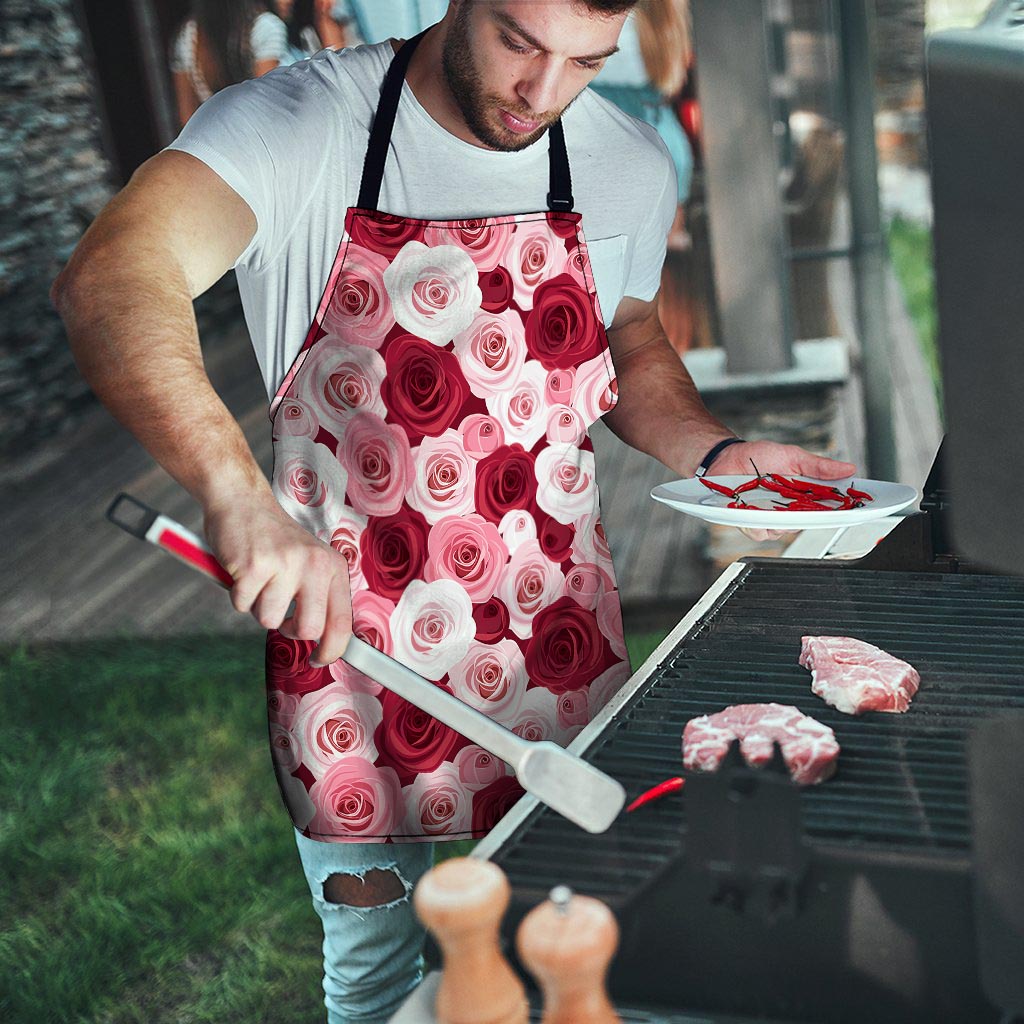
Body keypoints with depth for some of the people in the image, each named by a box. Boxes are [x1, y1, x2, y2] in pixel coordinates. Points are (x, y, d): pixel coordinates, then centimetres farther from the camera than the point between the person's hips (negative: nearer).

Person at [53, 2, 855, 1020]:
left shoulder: (630, 166, -2)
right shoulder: (297, 125, -17)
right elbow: (109, 280, -33)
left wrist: (717, 453, -4)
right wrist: (239, 493, -49)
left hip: (557, 646, 4)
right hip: (346, 634, -3)